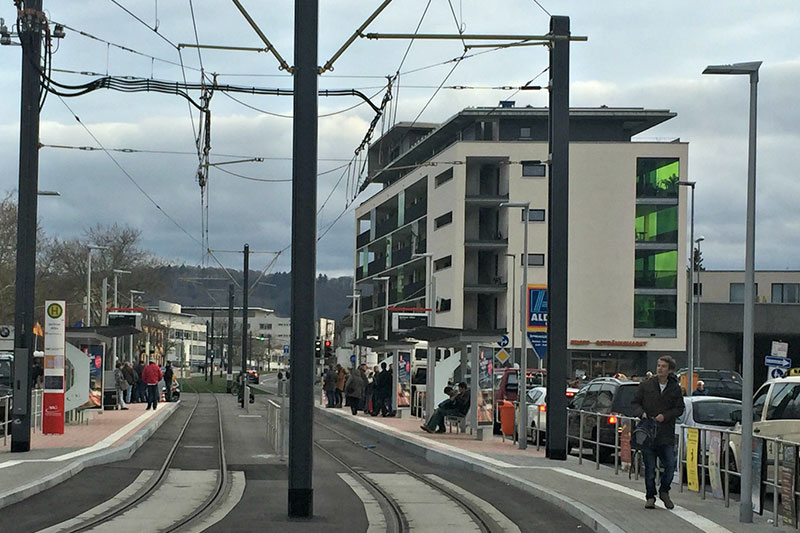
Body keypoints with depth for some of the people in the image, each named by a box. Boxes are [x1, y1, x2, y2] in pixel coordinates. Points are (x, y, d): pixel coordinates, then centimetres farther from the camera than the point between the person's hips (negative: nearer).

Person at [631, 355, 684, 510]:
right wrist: (641, 413, -13)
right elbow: (634, 403, 7)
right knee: (649, 468, 4)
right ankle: (650, 497, 15)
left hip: (667, 435, 0)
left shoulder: (675, 388, 4)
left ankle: (664, 492, 20)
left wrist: (665, 416, -11)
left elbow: (679, 408, 5)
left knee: (670, 466, -4)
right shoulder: (645, 385, 3)